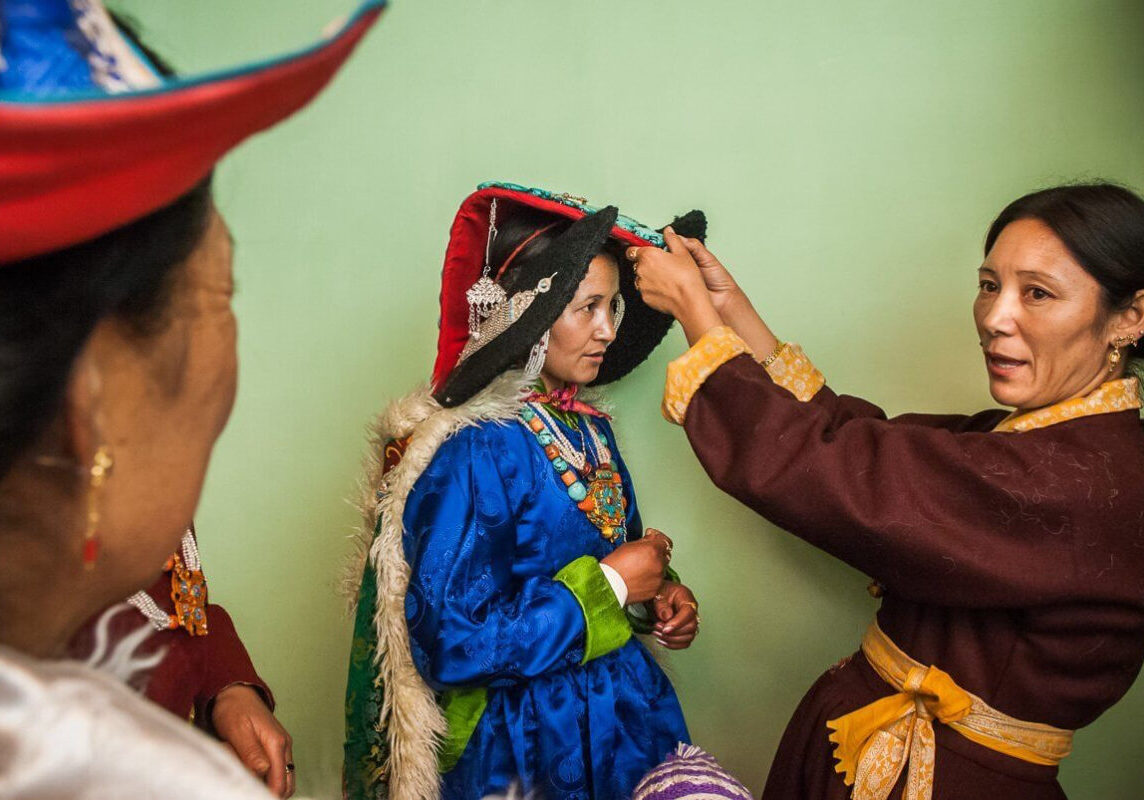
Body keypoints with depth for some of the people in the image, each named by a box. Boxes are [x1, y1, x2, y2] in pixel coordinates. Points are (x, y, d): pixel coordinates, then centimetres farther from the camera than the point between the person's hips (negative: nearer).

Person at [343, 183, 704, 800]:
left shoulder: (589, 427, 1)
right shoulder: (474, 453, -23)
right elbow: (453, 643, -27)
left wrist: (661, 595, -6)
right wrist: (608, 586, -21)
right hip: (528, 744, -7)